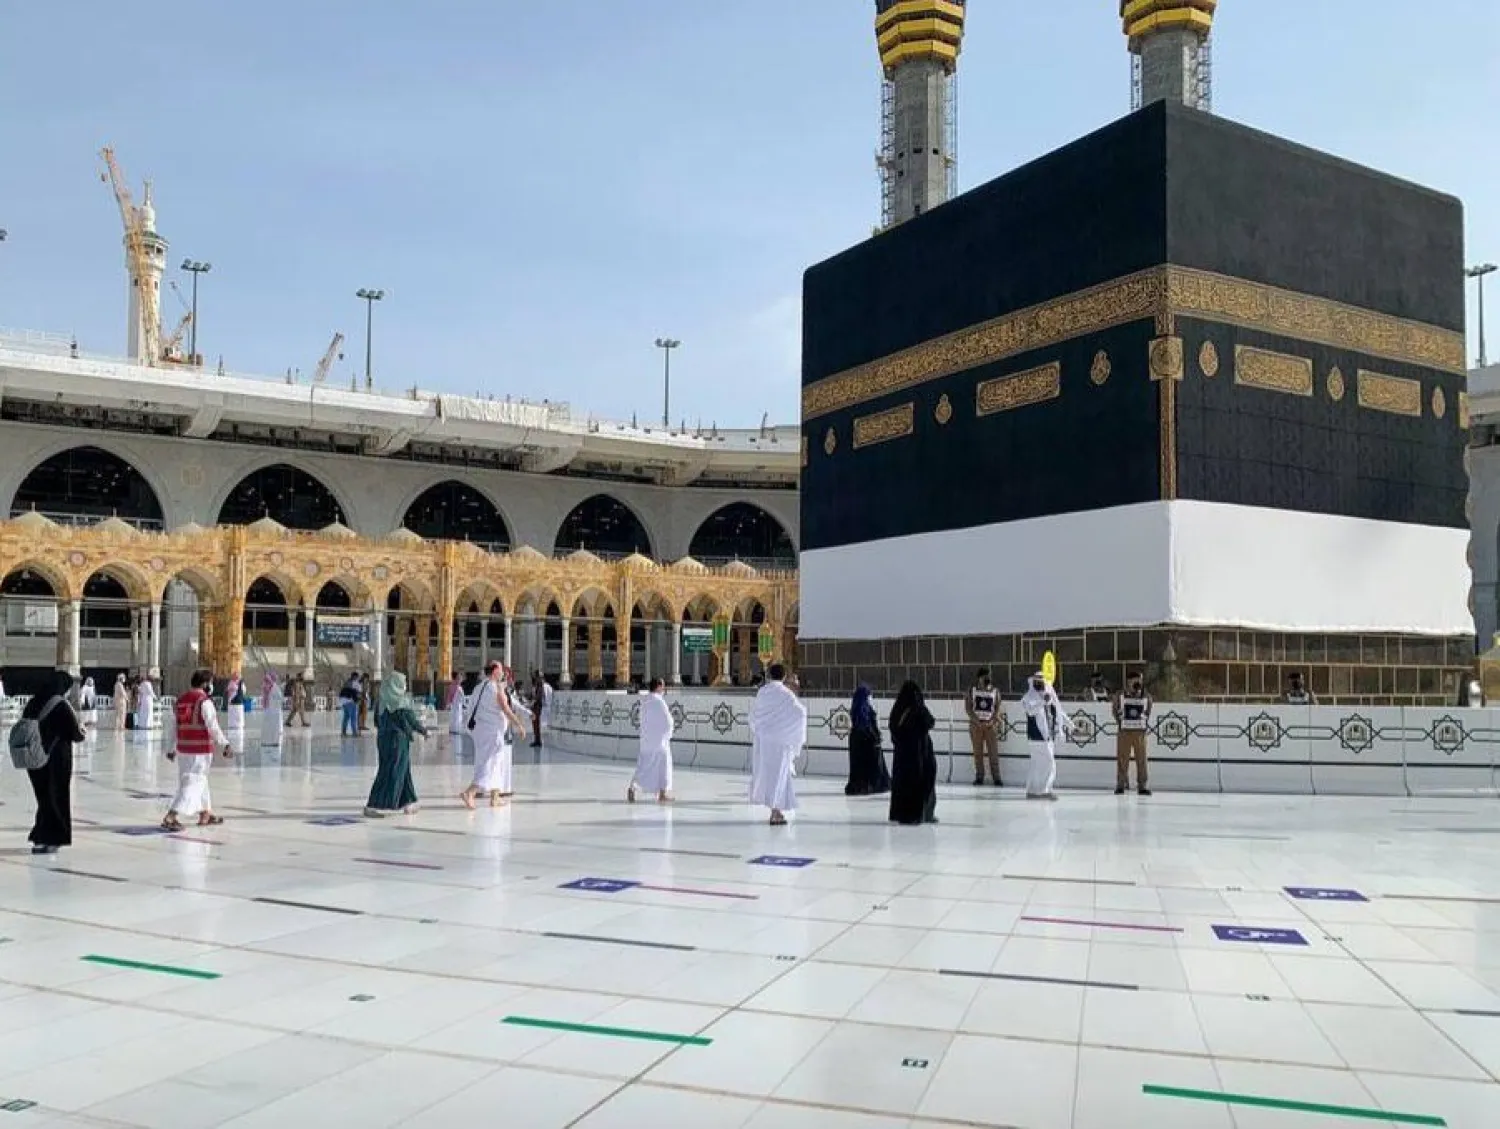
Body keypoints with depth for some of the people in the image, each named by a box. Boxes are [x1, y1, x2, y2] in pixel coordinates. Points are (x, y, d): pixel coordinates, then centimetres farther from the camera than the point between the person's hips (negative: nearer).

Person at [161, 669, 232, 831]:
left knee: (200, 781, 20)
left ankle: (205, 814, 31)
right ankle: (170, 817, -12)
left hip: (183, 749, 8)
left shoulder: (180, 701, 11)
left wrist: (172, 750, 23)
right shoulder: (205, 702, -13)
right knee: (193, 784, -5)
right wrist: (225, 745, -9)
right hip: (201, 751, -8)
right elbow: (213, 728, -15)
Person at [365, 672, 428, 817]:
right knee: (390, 774, -2)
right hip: (398, 740, -7)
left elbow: (377, 722, 10)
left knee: (403, 771, 18)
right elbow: (411, 720, -10)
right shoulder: (402, 702, -14)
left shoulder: (381, 701, 4)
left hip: (383, 738, 7)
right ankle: (371, 807, -5)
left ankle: (408, 804, 27)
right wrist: (424, 730, 5)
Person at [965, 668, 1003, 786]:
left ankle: (996, 778, 1)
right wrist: (977, 721, -12)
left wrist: (992, 721, -13)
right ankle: (979, 777, 10)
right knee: (978, 752, 3)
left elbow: (997, 709, 1)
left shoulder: (995, 691, 4)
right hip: (976, 724, 0)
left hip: (991, 724, 0)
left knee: (993, 752, -3)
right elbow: (968, 708, -2)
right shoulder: (972, 690, 3)